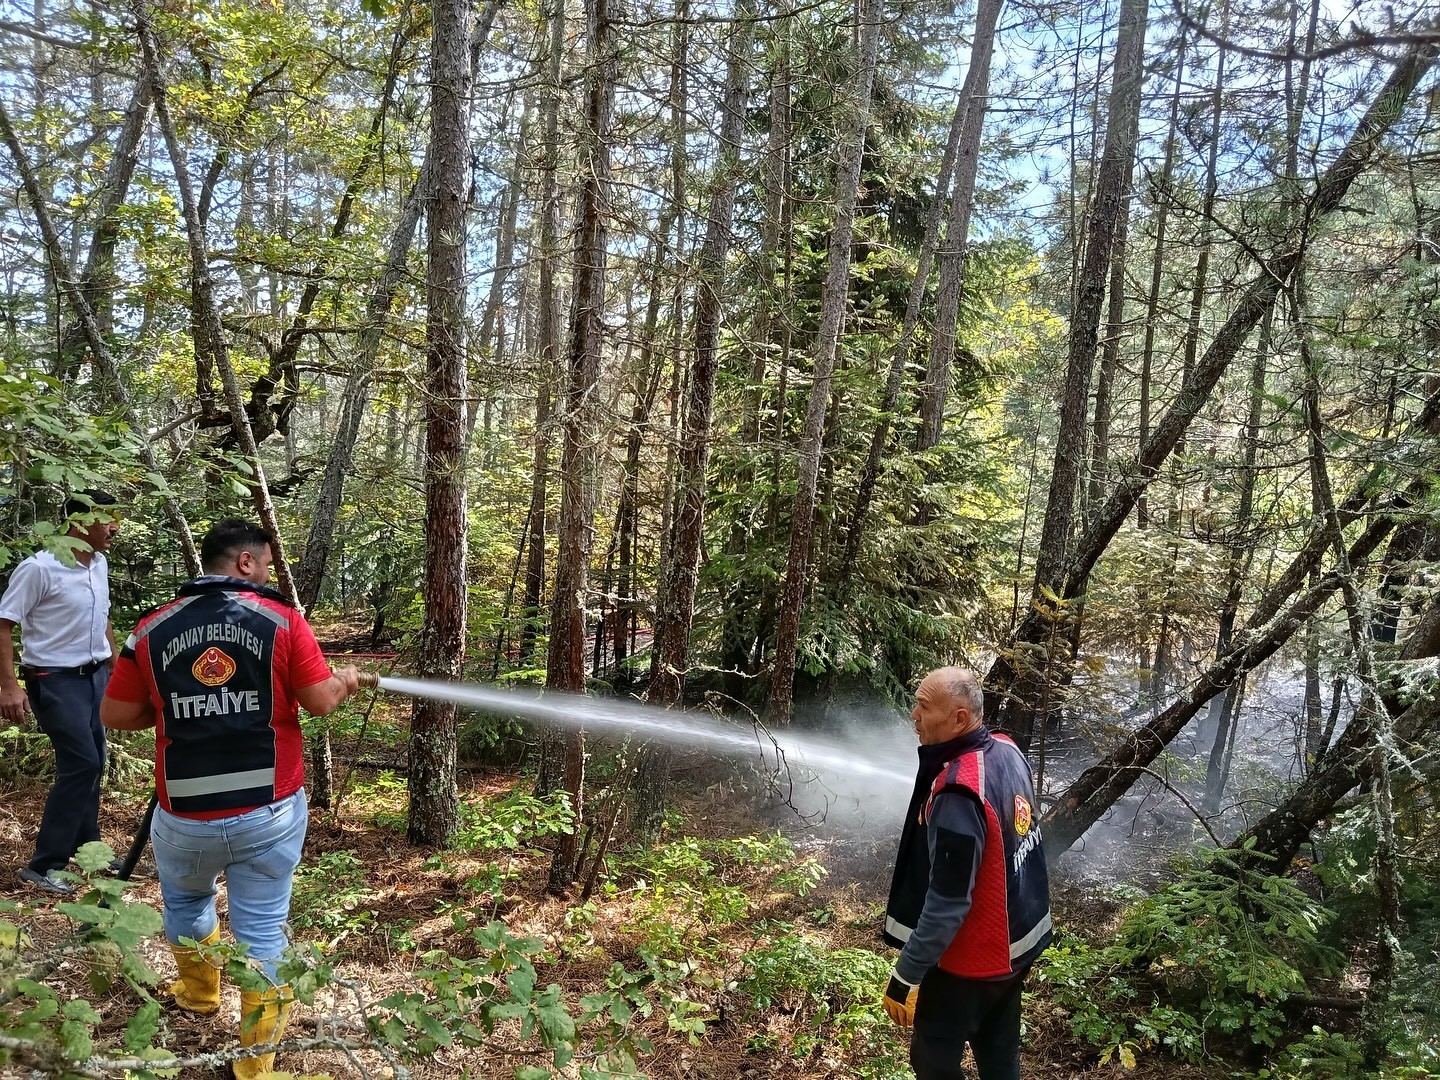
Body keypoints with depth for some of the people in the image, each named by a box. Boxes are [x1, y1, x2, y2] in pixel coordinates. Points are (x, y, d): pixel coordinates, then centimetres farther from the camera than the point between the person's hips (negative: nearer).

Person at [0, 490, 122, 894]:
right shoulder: (39, 568, -18)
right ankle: (43, 865, -2)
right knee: (81, 763, -13)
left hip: (95, 677, 8)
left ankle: (85, 846, 28)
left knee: (92, 762, 13)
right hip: (56, 681, -8)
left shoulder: (100, 565, 5)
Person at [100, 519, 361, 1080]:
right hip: (270, 811, -2)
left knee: (185, 900, 31)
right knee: (261, 928, 10)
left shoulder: (152, 629, -2)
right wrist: (345, 681, 12)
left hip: (186, 816, 3)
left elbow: (115, 714, 4)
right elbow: (321, 702, -9)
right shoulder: (282, 619, -9)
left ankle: (200, 992, 53)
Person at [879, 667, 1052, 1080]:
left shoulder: (959, 793, -34)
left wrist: (905, 975, -20)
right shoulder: (1008, 752, -7)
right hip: (1018, 940, 8)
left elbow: (947, 903, -29)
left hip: (972, 956, -8)